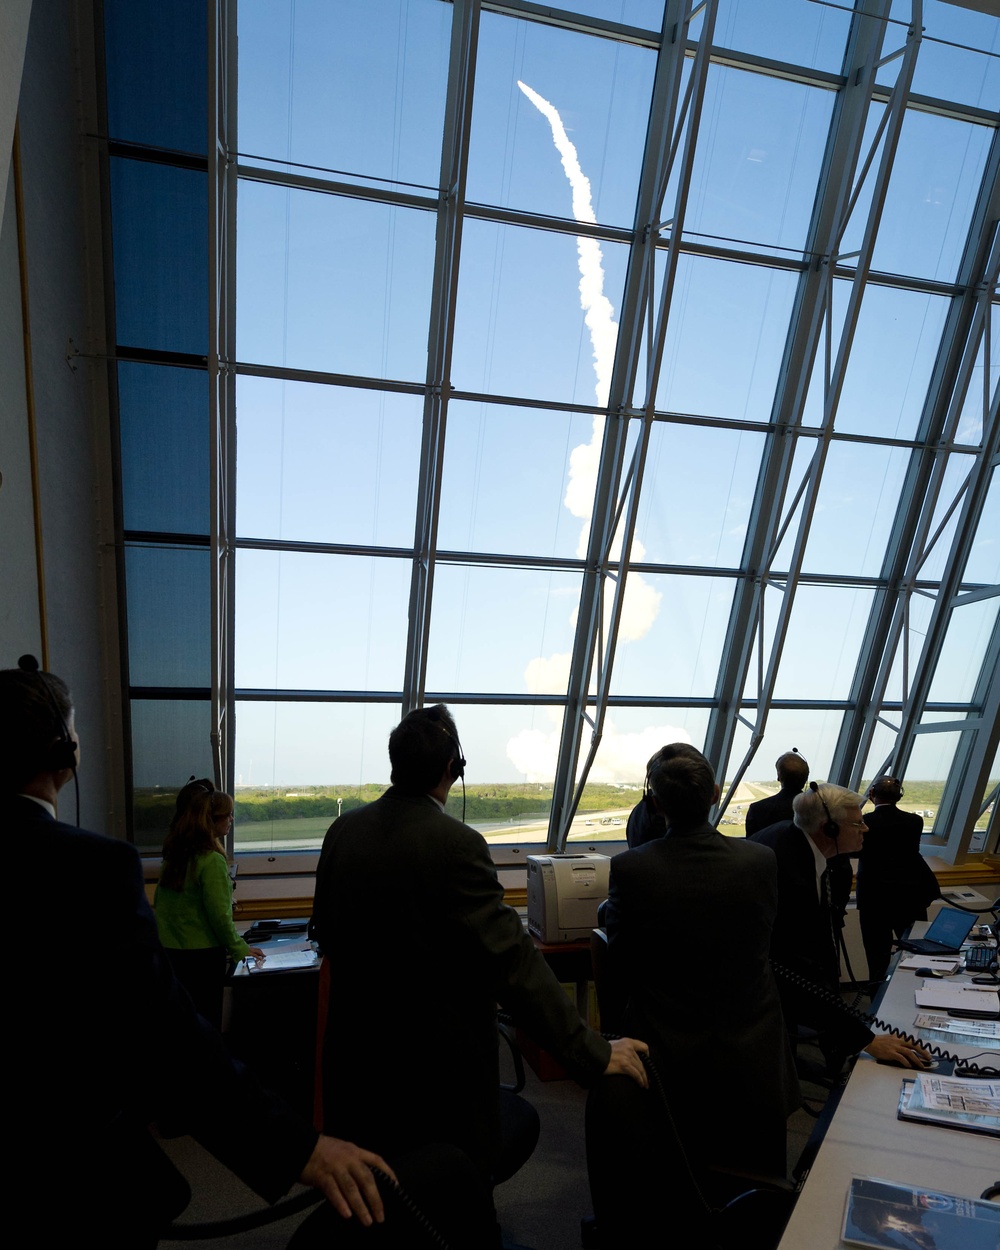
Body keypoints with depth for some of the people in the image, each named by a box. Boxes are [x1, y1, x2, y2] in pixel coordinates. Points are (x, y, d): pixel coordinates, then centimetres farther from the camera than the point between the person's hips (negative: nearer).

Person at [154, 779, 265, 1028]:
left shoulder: (173, 855, 3)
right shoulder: (212, 861, -20)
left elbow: (158, 903, 12)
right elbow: (220, 915, -17)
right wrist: (240, 949, -4)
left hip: (168, 951, 7)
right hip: (202, 954, -7)